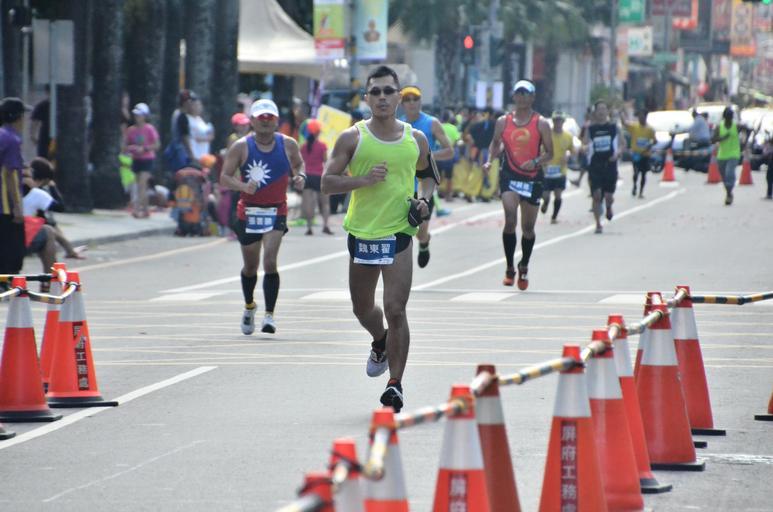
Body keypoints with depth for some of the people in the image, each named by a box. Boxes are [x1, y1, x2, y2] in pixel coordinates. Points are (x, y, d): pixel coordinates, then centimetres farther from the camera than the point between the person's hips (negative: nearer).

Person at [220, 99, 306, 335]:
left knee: (270, 261, -19)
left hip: (276, 211, -1)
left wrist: (299, 177, -6)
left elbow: (298, 165, 17)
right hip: (248, 212, 1)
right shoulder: (241, 147, -6)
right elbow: (224, 177, -7)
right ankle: (249, 307, 40)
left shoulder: (288, 145, 0)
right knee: (251, 266, 13)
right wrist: (243, 186, -26)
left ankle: (269, 315, -14)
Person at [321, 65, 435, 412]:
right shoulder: (352, 138, -2)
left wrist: (424, 199, 1)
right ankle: (381, 343, 50)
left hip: (399, 232, -1)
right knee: (363, 309, 17)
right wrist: (363, 179, -18)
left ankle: (395, 384, -5)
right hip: (361, 231, 1)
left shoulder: (416, 140, 4)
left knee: (395, 310, -11)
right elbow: (327, 182, -4)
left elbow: (427, 175, 21)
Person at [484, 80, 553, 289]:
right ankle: (509, 268, -9)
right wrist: (490, 160, -1)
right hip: (509, 175, 0)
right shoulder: (503, 122, 3)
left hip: (532, 178, 0)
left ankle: (524, 266, 32)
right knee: (510, 220, -20)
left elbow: (549, 153, -1)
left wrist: (536, 162, -20)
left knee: (528, 227, 10)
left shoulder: (541, 124, -1)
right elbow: (495, 144, 17)